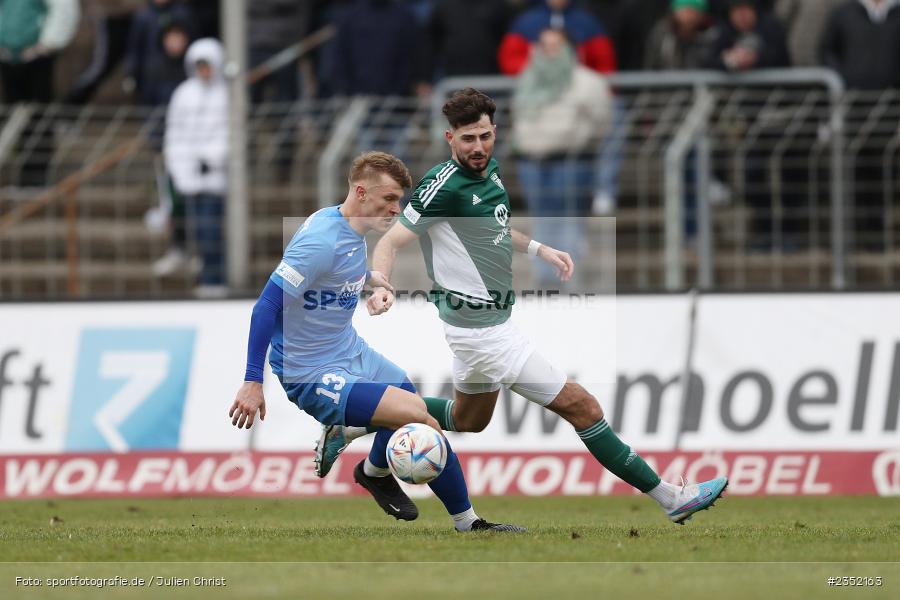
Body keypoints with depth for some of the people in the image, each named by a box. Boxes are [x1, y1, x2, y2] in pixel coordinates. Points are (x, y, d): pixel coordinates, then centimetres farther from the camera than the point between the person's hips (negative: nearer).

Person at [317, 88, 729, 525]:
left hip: (485, 321, 10)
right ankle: (669, 498, 1)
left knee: (469, 419, 31)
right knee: (581, 407, -6)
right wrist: (380, 286, -40)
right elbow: (391, 242, -21)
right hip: (482, 331, -10)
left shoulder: (489, 170, 4)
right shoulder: (446, 185, -22)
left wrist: (538, 249, 14)